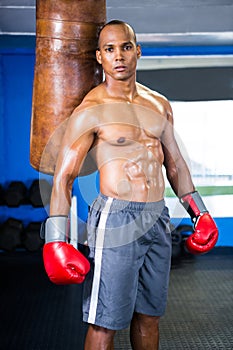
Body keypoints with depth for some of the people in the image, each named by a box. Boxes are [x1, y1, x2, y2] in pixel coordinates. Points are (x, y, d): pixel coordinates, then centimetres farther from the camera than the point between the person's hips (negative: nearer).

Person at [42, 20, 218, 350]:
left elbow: (175, 163, 19)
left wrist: (200, 213, 18)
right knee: (104, 323, -1)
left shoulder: (159, 105, 10)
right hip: (116, 221, -6)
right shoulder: (90, 111, -8)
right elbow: (63, 177, -11)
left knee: (149, 314, 16)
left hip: (158, 219, 6)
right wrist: (56, 242, -17)